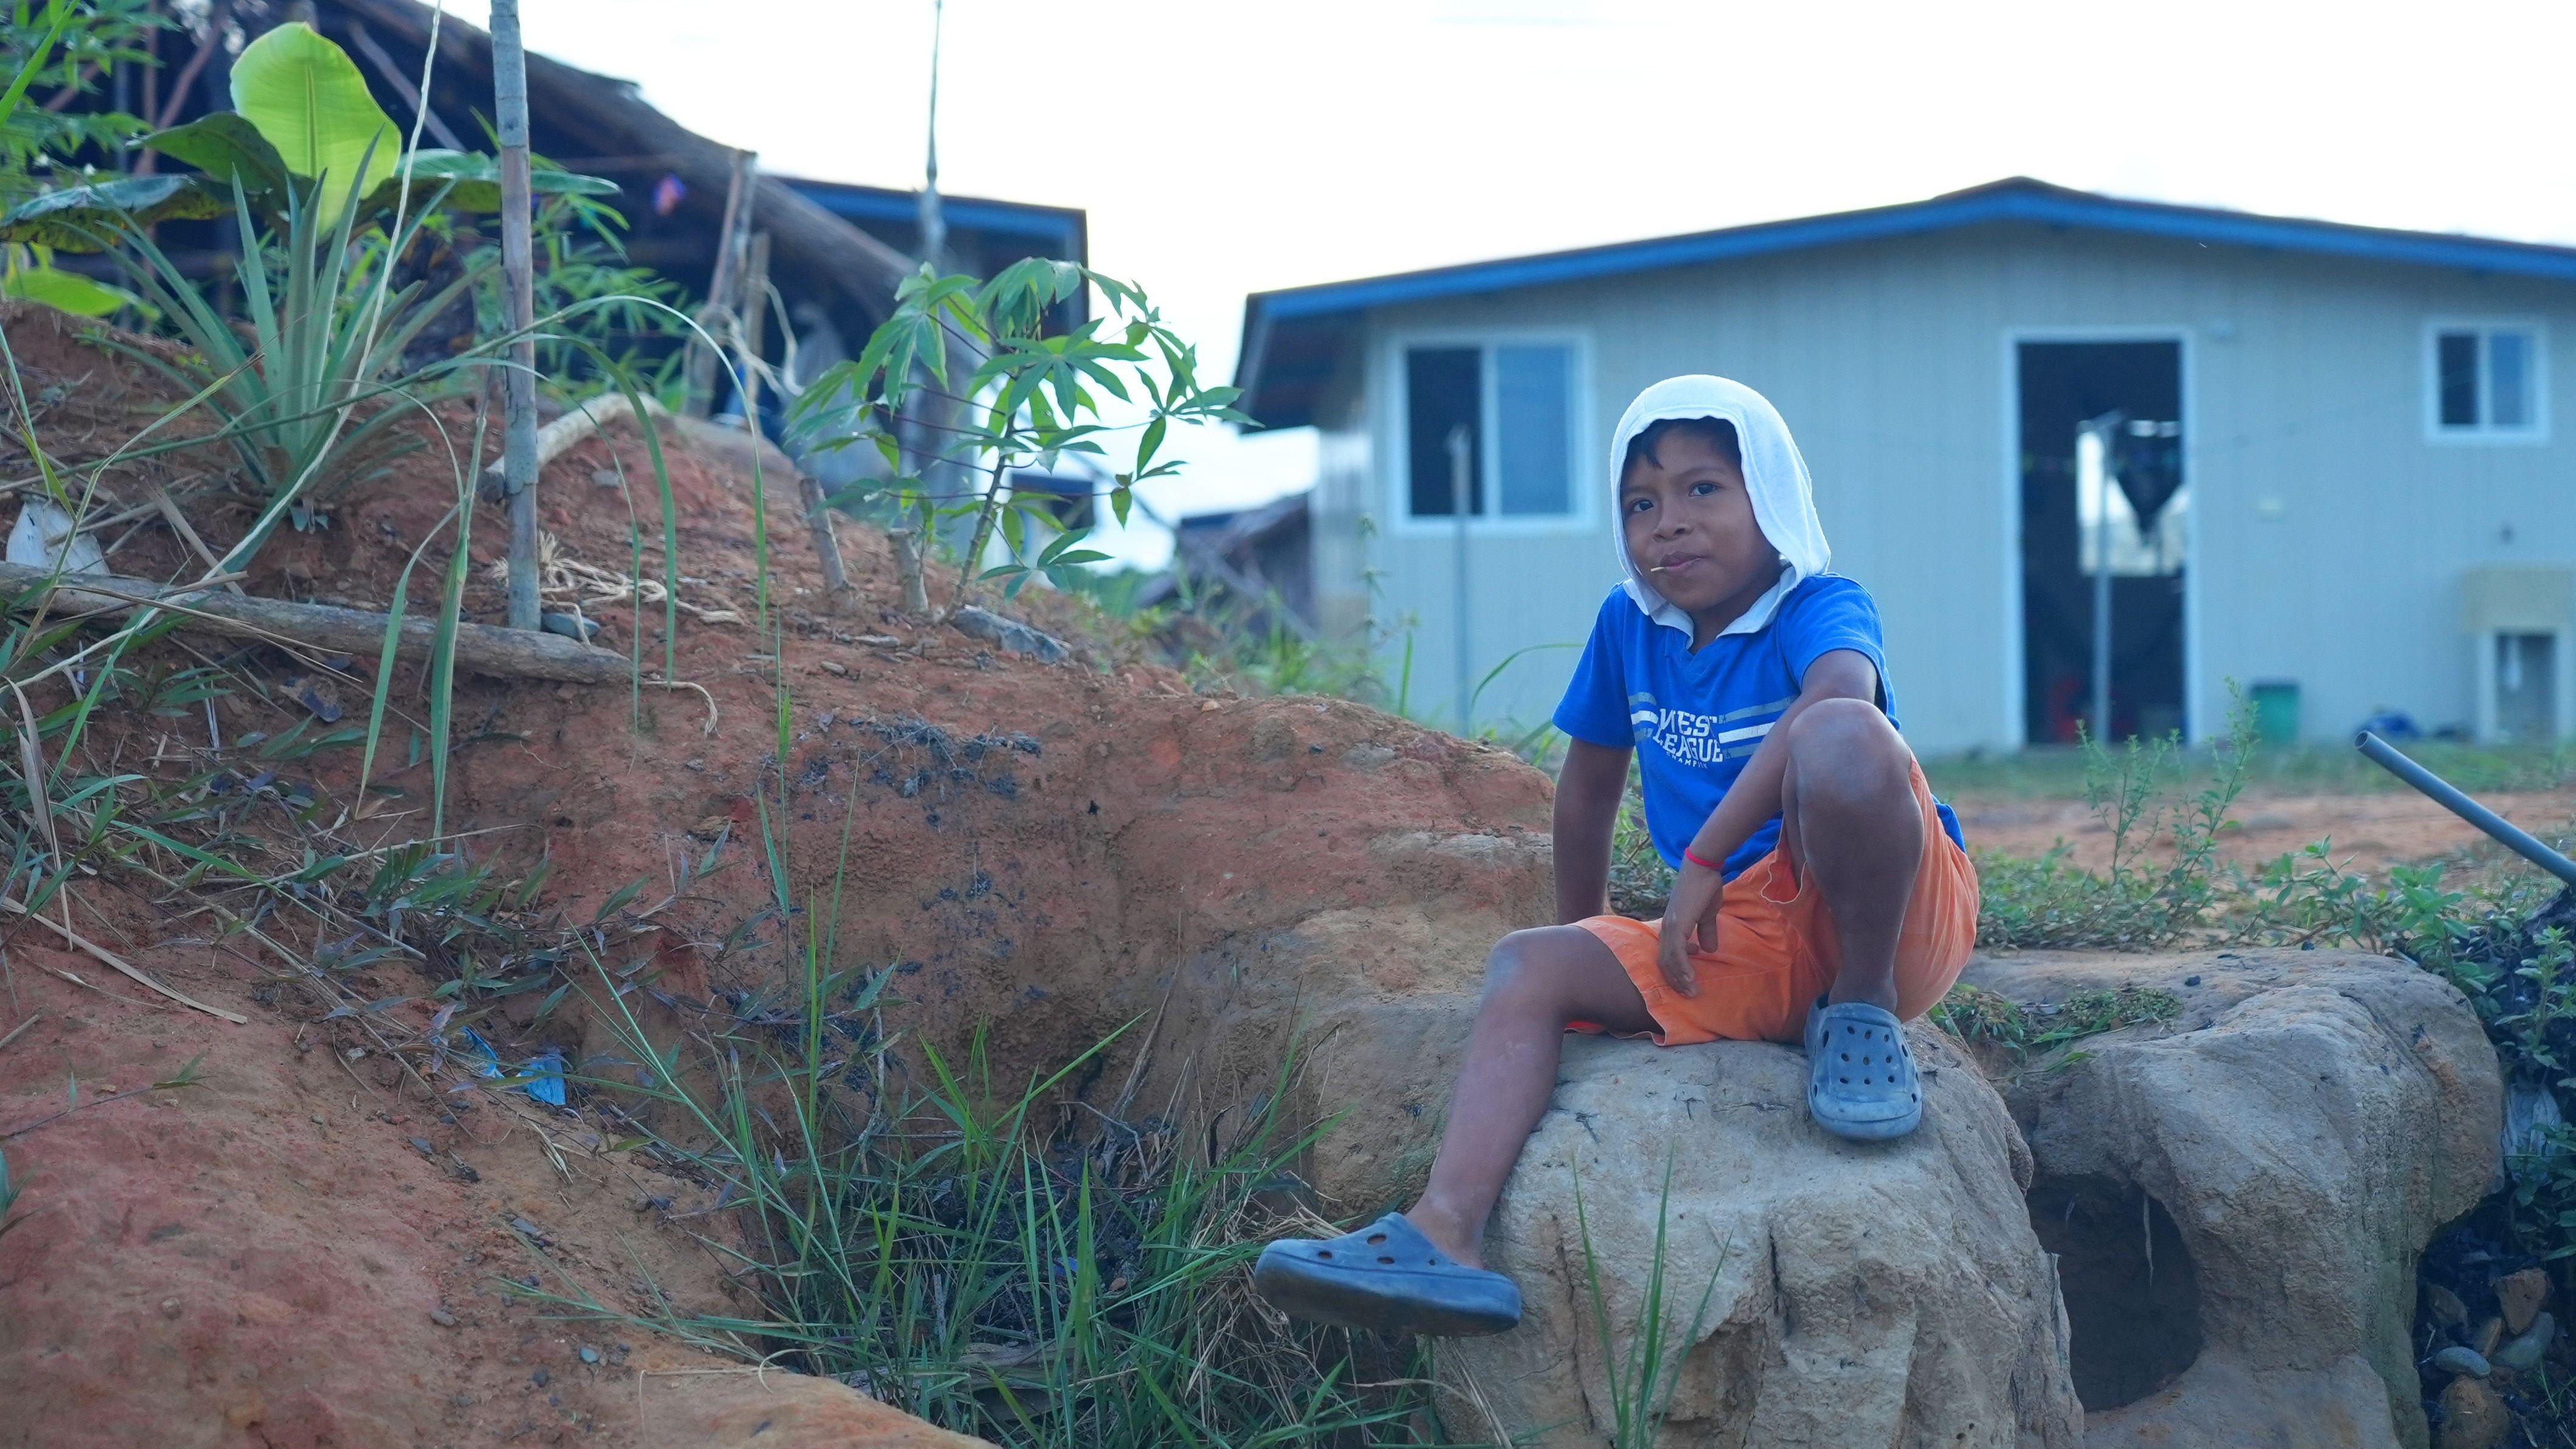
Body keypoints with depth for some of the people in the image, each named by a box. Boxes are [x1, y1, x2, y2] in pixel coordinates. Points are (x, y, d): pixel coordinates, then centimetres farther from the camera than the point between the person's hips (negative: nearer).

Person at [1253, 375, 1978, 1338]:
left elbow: (1838, 693, -35)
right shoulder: (1628, 625, 9)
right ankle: (1447, 1234, -28)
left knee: (1842, 735, -34)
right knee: (1529, 965, -9)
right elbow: (1590, 784, 22)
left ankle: (1864, 1008, -14)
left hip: (1899, 922, -6)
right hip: (1744, 949, 7)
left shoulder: (1821, 608, -10)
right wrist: (1584, 937, 28)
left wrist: (1704, 863, -35)